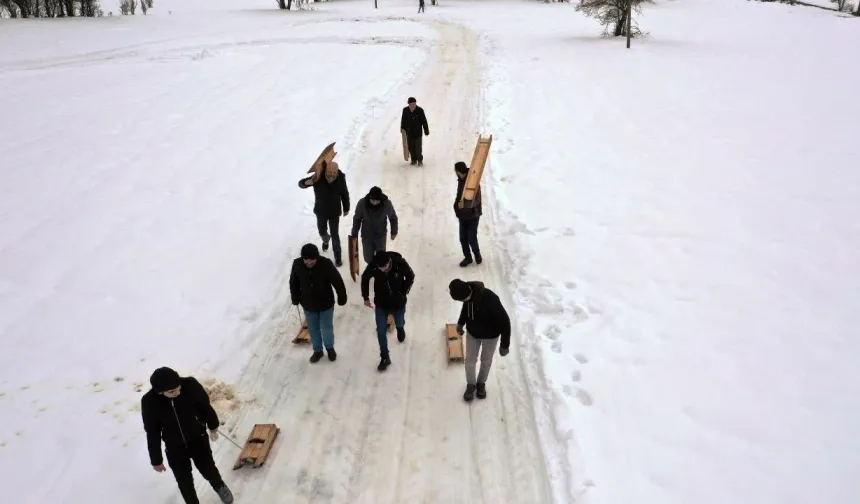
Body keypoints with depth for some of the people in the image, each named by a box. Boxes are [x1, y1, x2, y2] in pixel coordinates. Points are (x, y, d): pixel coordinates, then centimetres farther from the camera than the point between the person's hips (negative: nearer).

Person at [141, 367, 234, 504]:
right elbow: (152, 433, -11)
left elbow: (205, 405, -8)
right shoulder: (149, 402, -27)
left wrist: (213, 426, 8)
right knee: (184, 481, 15)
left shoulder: (190, 385, -29)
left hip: (198, 439, 1)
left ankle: (220, 487, 53)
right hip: (174, 448, 0)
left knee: (208, 469, 20)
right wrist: (156, 460, -2)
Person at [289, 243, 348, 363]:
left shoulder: (326, 264, -27)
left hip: (326, 304, -2)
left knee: (326, 328, 13)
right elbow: (293, 283, 0)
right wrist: (295, 299, 7)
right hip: (308, 305, 3)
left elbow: (338, 282, -15)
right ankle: (317, 350, 42)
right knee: (313, 329, 19)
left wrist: (342, 298, -7)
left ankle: (330, 348, 41)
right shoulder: (297, 264, -18)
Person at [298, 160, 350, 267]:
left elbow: (345, 195, -5)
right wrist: (308, 182, -42)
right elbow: (301, 183, -17)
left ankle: (338, 256, 26)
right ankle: (326, 241, 60)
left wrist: (346, 209, 7)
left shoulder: (341, 179, -21)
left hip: (335, 212, -1)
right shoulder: (318, 178, -24)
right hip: (320, 211, 1)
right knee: (322, 232, 22)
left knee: (334, 235, 5)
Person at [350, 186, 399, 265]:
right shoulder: (362, 203, -24)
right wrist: (354, 234, -1)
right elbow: (357, 219, -7)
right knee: (368, 258, 13)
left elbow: (393, 218, -5)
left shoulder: (387, 203, -24)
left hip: (381, 236, 0)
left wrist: (394, 232, 6)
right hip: (366, 236, 0)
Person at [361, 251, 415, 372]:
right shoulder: (372, 266, -26)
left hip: (398, 302, 0)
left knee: (399, 323, 25)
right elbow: (365, 278, -3)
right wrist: (366, 297, 3)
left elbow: (410, 277, -8)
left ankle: (400, 328, 63)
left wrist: (403, 293, -4)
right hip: (381, 304, 0)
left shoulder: (400, 263, -29)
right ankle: (385, 357, 20)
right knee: (381, 331, 3)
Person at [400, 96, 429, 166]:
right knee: (410, 147, 10)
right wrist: (402, 128, 13)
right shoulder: (405, 110, -5)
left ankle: (420, 160, 20)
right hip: (409, 132, 3)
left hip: (418, 132, -3)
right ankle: (414, 160, 29)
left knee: (418, 147, -2)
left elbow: (424, 122, -7)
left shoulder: (420, 110, -14)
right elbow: (403, 120, 9)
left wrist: (426, 131, -4)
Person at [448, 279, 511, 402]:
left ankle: (481, 383, 48)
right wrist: (460, 323, 14)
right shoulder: (468, 291, -25)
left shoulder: (490, 300, -43)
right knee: (470, 360, 17)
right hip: (472, 333, 4)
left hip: (490, 336, -4)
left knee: (486, 361, 21)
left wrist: (505, 345, -21)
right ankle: (471, 385, 43)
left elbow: (504, 321, -29)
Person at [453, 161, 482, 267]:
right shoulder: (461, 181, 2)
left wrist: (464, 204, -40)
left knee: (471, 239, -2)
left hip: (472, 216, -7)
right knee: (463, 238, 10)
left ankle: (477, 255, 26)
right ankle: (468, 257, 28)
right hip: (463, 215, 7)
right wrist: (457, 205, 10)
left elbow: (476, 200, -29)